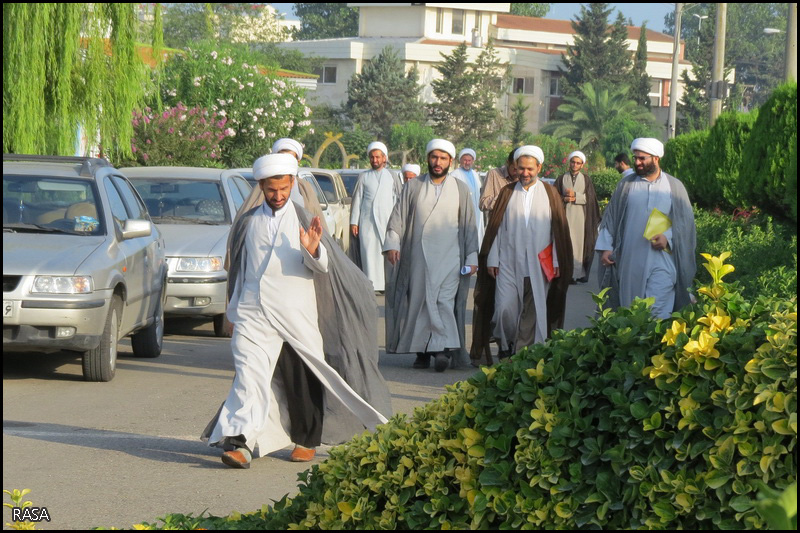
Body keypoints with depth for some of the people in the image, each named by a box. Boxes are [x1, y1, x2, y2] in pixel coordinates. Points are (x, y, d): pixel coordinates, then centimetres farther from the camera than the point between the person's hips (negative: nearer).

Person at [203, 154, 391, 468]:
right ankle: (238, 441, -24)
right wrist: (233, 311, 21)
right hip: (254, 313, 0)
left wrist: (313, 250, -25)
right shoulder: (247, 223, 11)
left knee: (303, 377, 5)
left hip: (296, 313, 0)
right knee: (250, 372, -14)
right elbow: (237, 269, 21)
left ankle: (305, 440, 22)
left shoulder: (303, 220, 6)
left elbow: (325, 266, -3)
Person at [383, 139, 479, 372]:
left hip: (449, 257, -2)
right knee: (419, 303, 2)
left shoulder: (460, 189, 8)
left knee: (444, 302, -14)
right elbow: (398, 217, 6)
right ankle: (423, 351, 9)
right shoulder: (413, 187, 9)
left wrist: (472, 257, 3)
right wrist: (392, 243, -8)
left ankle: (443, 348, -21)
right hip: (418, 257, 2)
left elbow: (469, 225, 8)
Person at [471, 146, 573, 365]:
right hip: (509, 262, 0)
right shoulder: (507, 193, 6)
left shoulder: (550, 194, 5)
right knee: (505, 308, -7)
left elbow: (559, 230, 5)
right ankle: (506, 347, 17)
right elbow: (496, 227, 6)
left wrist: (557, 261, 1)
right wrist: (492, 259, 1)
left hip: (539, 264, 0)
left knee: (533, 312, 0)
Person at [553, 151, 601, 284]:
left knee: (581, 242, -2)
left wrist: (575, 196, -10)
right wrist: (565, 199, -11)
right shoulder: (562, 179, 9)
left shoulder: (586, 179, 9)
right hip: (566, 216, 0)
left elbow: (590, 198, 0)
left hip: (581, 217, 0)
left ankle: (581, 273, 4)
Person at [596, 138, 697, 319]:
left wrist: (668, 237, -12)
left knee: (658, 312, -8)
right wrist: (605, 248, 2)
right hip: (630, 261, 2)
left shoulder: (674, 187, 5)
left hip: (662, 262, -2)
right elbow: (611, 217, 10)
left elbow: (686, 221, 5)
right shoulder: (625, 184, 8)